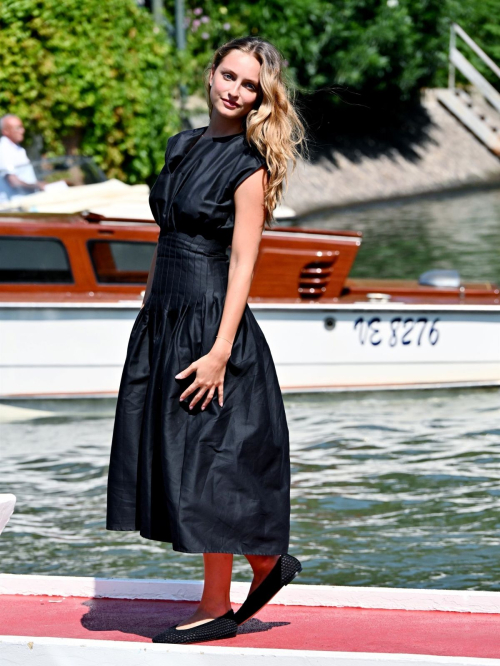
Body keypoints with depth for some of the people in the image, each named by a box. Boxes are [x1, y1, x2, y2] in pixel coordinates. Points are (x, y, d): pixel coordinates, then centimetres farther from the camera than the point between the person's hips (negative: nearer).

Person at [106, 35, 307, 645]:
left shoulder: (249, 166, -10)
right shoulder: (183, 144, 12)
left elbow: (242, 263, -15)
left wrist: (220, 351, -21)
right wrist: (146, 309, 17)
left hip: (209, 321, -8)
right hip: (163, 320, 8)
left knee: (204, 460, -3)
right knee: (162, 452, 10)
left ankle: (216, 606, 11)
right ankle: (268, 563, 22)